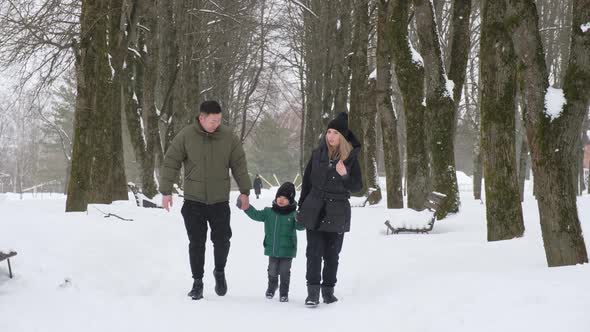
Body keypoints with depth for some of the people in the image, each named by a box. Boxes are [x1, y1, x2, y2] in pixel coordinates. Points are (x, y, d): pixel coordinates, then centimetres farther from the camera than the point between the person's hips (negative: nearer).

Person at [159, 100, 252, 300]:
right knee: (196, 243, 3)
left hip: (220, 201, 1)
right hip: (193, 201, -1)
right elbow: (170, 163, -2)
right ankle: (197, 282, 15)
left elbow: (239, 165, 5)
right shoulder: (186, 136, -7)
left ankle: (219, 272, 27)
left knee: (222, 240, 0)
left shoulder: (228, 136, -2)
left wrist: (244, 191, 4)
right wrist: (166, 191, -4)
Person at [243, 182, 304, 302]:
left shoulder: (293, 214, -10)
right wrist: (247, 207, -16)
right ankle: (271, 288, 40)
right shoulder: (269, 212, 0)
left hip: (287, 250, -3)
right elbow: (256, 215, -2)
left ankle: (284, 293, 17)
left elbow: (299, 226, -20)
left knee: (284, 272, 3)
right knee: (272, 271, 16)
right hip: (272, 249, 3)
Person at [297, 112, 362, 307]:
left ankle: (328, 290, 18)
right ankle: (313, 291, -9)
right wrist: (301, 207, 9)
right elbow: (307, 181, 10)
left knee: (332, 253, 7)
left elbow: (357, 186, -1)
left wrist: (345, 176, -21)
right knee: (314, 251, -7)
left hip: (337, 212, -1)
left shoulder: (350, 157, -2)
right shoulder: (318, 154, 3)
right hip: (315, 210, 1)